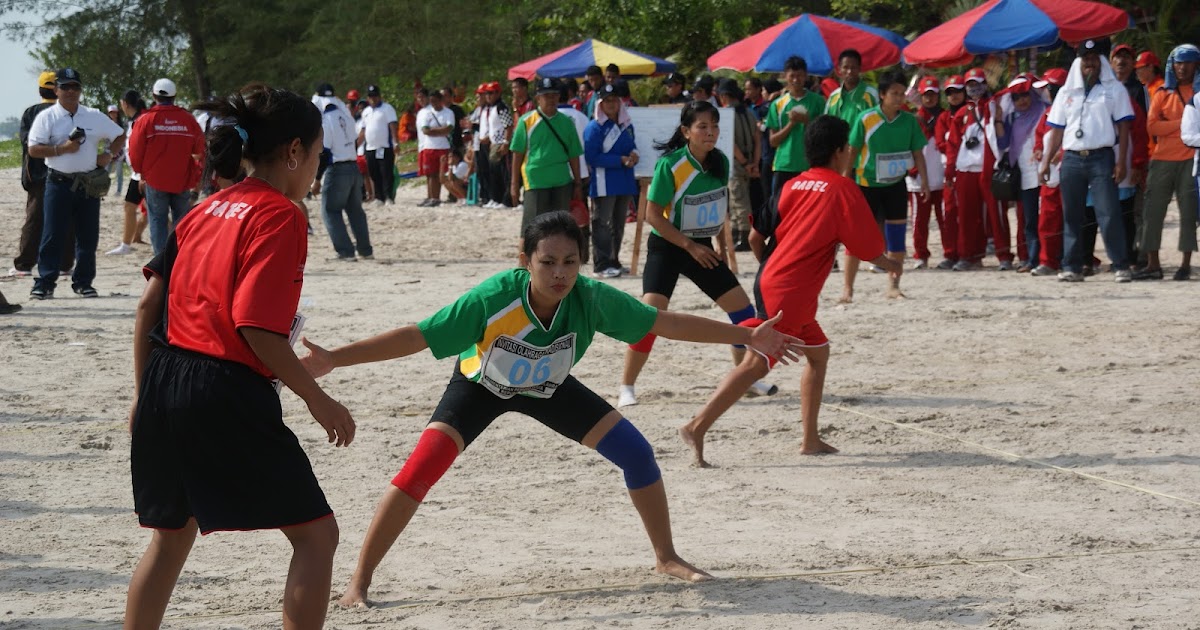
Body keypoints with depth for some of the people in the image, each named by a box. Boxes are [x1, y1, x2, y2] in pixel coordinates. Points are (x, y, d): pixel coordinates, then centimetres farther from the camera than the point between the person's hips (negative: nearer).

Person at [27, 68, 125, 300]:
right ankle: (45, 283, -3)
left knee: (88, 236, 5)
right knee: (53, 235, -6)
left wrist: (110, 155, 2)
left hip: (89, 183, 3)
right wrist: (61, 148, -17)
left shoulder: (94, 116, 9)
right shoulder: (46, 117, 0)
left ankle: (83, 282, 15)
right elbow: (34, 150, -7)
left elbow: (119, 135, 19)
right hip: (59, 183, -3)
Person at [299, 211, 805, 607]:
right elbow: (417, 337, -38)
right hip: (481, 384, -3)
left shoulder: (591, 299, -31)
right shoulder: (494, 299, -39)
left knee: (635, 450, -7)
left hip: (549, 388, 3)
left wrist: (748, 337, -16)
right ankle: (359, 582, -9)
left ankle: (666, 557, 15)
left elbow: (667, 323, -19)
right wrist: (334, 359, -45)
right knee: (421, 468, -22)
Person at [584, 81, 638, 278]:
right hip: (604, 184, -7)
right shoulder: (594, 128, -8)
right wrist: (621, 160, -18)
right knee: (602, 224, -7)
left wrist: (633, 154, -5)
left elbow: (631, 146, 22)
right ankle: (601, 265, -7)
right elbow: (592, 157, -15)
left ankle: (613, 262, 22)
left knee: (618, 224, 13)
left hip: (625, 182, 7)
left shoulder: (626, 125, 13)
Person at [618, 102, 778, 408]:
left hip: (702, 247, 6)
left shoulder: (721, 162, -2)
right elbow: (653, 215, -18)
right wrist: (690, 246, -18)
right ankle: (626, 388, -9)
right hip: (666, 247, -6)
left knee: (743, 309, 1)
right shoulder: (670, 165, -20)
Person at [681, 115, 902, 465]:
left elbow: (758, 234, 14)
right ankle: (697, 428, -18)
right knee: (757, 364, -11)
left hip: (771, 282, 9)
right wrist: (890, 264, 17)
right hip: (790, 295, -9)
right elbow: (869, 248, -3)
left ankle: (811, 440, 19)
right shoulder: (843, 189, -5)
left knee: (818, 353, 19)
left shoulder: (793, 185, 14)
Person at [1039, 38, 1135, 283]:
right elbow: (1057, 130, 15)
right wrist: (1045, 161, 7)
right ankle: (1072, 267, 9)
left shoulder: (1114, 89, 6)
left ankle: (1121, 266, -10)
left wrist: (1121, 161, -9)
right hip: (1072, 159, 4)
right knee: (1071, 215, 4)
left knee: (1109, 213, -11)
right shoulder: (1066, 92, 15)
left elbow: (1123, 127, 1)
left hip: (1101, 158, -4)